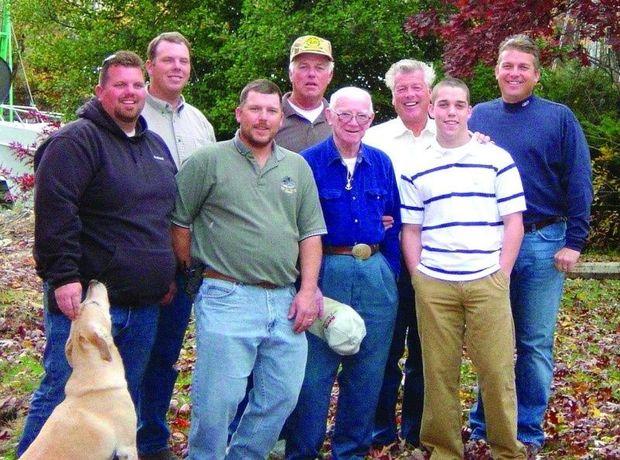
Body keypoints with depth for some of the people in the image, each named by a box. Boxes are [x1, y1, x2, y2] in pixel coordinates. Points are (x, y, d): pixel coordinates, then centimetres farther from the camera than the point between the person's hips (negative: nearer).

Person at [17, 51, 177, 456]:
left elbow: (169, 216, 26)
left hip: (144, 304, 8)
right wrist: (64, 275, -23)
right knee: (63, 398, -4)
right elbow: (54, 210, -18)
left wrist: (166, 274, 21)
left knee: (125, 402, 16)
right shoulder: (77, 140, -9)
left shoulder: (156, 146, 17)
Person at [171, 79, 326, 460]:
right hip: (228, 299, -5)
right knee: (218, 401, -3)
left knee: (283, 397, 11)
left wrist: (308, 290, 4)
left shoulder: (297, 167, 14)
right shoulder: (208, 161, 0)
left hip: (286, 302, 5)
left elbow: (311, 232, 13)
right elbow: (178, 221, 2)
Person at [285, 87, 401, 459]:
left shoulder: (382, 163, 9)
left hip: (376, 276, 4)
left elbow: (394, 222, 14)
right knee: (314, 370, 0)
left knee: (367, 371, 10)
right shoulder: (308, 162, -3)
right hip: (326, 272, -4)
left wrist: (390, 271, 8)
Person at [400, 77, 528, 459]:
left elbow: (514, 223, 3)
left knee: (497, 370, 0)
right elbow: (411, 230, 11)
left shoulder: (497, 159, 5)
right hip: (433, 285, 2)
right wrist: (418, 278, 1)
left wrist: (502, 275, -4)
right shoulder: (417, 169, 10)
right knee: (439, 372, 5)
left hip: (487, 282, -1)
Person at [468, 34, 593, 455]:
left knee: (535, 343, 5)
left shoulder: (559, 118, 1)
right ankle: (484, 425, 23)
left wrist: (574, 242, -8)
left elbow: (579, 183, -2)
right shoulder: (478, 117, 7)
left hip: (542, 245, -2)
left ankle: (528, 432, 17)